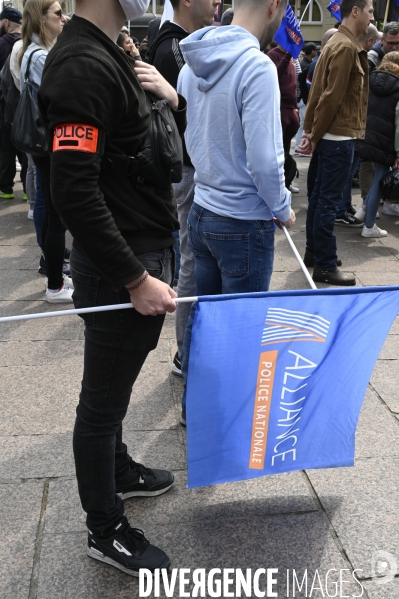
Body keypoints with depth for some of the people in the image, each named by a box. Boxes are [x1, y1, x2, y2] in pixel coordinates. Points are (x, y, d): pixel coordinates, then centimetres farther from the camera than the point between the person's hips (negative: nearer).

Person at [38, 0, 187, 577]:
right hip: (116, 268, -10)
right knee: (103, 399, 6)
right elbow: (75, 193, -27)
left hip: (143, 251, 10)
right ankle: (105, 531, 25)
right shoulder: (82, 65, -20)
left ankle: (118, 471, 46)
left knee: (115, 384, 24)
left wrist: (171, 101, -1)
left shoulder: (109, 56, 13)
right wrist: (136, 280, -23)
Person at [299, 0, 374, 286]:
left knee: (321, 195, 15)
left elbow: (318, 91, 14)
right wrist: (315, 134, -11)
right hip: (339, 135, -10)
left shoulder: (337, 43, 16)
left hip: (330, 134, 10)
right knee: (329, 201, -6)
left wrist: (311, 131, 11)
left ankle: (314, 251, 25)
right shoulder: (346, 47, -15)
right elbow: (332, 97, -18)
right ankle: (325, 266, 0)